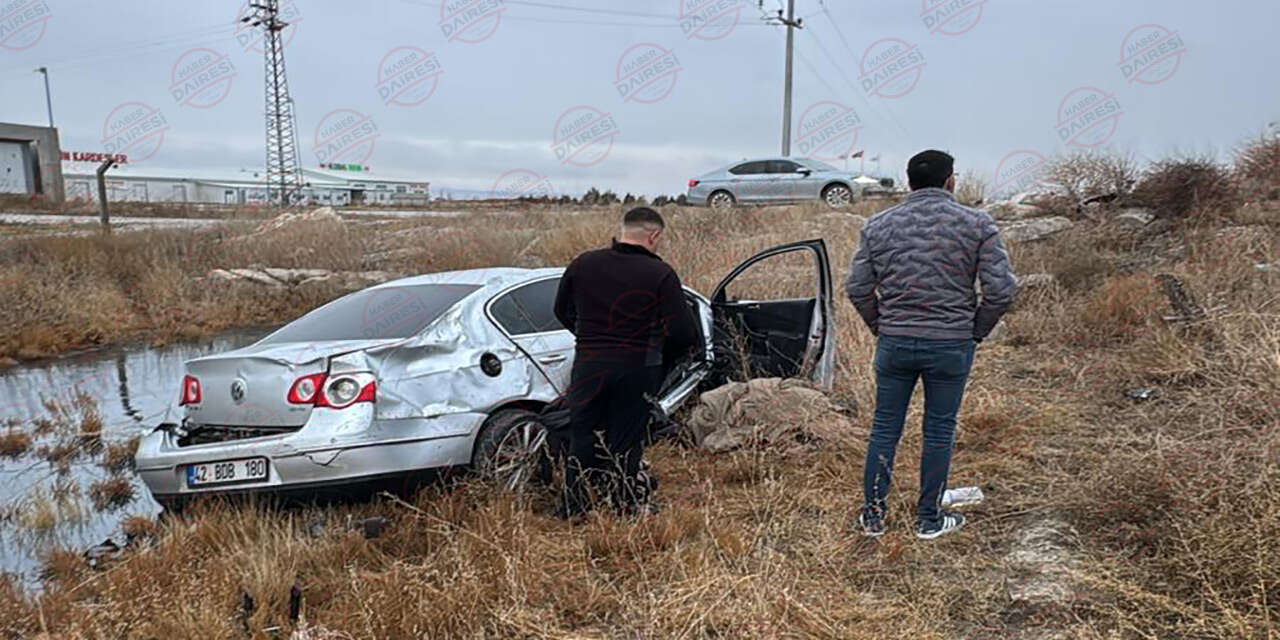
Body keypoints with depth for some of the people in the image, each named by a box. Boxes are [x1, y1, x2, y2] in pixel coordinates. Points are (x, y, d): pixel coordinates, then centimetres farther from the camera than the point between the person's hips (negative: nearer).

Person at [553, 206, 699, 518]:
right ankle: (627, 506, 23)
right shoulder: (660, 274, -9)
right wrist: (660, 360, 7)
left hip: (588, 367, 3)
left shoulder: (582, 264, 2)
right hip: (636, 369, -2)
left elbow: (563, 311, 16)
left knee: (583, 439, 15)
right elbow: (685, 334, -12)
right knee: (626, 442, 11)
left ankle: (573, 510, 24)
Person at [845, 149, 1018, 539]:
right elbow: (1001, 289, -8)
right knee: (939, 431, 11)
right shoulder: (976, 224, -4)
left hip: (894, 343, 2)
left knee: (884, 428, 12)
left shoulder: (878, 225, 2)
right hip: (951, 346, -1)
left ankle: (873, 516, 19)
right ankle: (929, 519, 21)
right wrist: (976, 331, 6)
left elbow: (857, 288, 3)